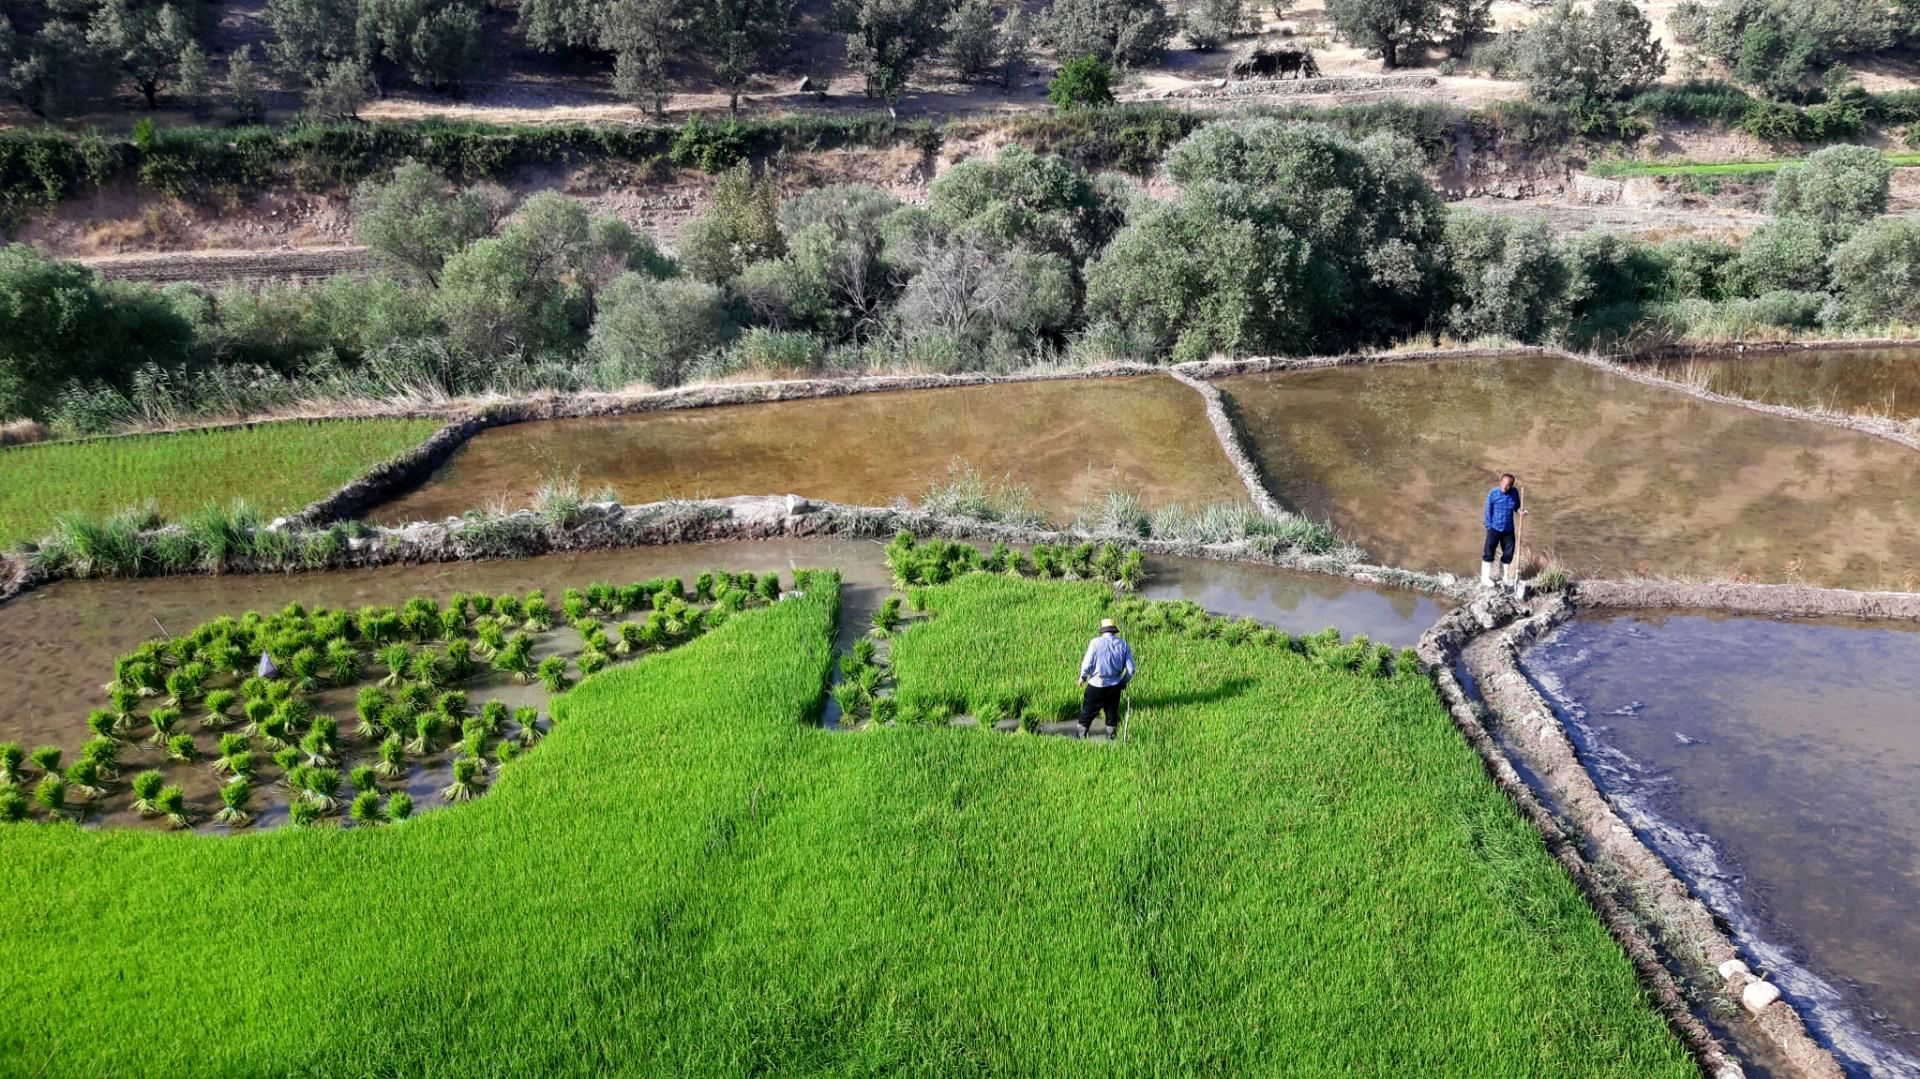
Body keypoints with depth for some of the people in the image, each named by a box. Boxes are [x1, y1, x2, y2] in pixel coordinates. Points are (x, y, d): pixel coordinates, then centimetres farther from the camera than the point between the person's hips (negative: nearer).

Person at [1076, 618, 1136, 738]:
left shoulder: (1096, 642, -11)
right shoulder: (1123, 645, -1)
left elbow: (1087, 664, -13)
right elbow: (1130, 669, -2)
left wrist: (1083, 677, 5)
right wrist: (1124, 682, 14)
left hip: (1096, 685, -3)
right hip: (1114, 686, 3)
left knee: (1087, 714, 10)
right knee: (1112, 715, 17)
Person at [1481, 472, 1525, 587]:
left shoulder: (1514, 492, -4)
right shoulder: (1493, 493, -14)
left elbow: (1516, 507, 9)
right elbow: (1488, 511, -8)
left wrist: (1520, 511, -14)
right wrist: (1488, 526, -9)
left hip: (1509, 529, 4)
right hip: (1494, 528, -4)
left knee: (1508, 553, 11)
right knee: (1489, 552, 1)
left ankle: (1504, 576, 27)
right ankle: (1485, 577, 11)